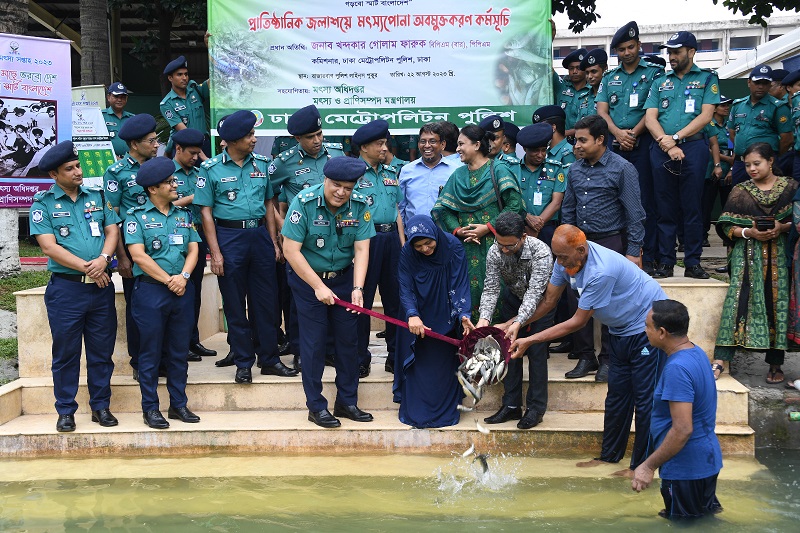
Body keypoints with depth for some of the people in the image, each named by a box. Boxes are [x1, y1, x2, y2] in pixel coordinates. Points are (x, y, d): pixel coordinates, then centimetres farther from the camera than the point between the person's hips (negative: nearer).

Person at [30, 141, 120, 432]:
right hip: (65, 288, -3)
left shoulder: (97, 197, 11)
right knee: (65, 353, 4)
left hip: (101, 287, 3)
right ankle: (65, 411, 15)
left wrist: (103, 259, -14)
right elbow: (49, 247, -9)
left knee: (102, 351, 8)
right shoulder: (43, 204, 0)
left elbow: (112, 231, 6)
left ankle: (101, 406, 20)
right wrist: (86, 267, -14)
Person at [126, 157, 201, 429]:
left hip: (183, 291, 5)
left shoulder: (184, 214, 13)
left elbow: (193, 249, 8)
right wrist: (168, 280, -13)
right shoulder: (137, 216, -2)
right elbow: (138, 255, -11)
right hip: (151, 291, -4)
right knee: (151, 352, 3)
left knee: (179, 350, 10)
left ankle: (178, 404, 20)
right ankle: (150, 408, 11)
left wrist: (183, 276, -10)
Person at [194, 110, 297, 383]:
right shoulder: (211, 169, -4)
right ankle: (243, 363, 15)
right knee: (235, 305, 5)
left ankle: (269, 358, 19)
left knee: (265, 300, 8)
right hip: (229, 236, -3)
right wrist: (215, 253, -10)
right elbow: (206, 211, -4)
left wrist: (274, 242, 8)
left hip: (260, 234, 3)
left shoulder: (261, 163, 7)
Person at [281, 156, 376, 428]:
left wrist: (357, 288, -24)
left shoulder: (360, 205, -10)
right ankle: (316, 406, 9)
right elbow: (291, 250, -20)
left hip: (343, 278, 4)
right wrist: (319, 287, -21)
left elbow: (361, 249, -12)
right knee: (314, 340, -2)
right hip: (307, 278, -3)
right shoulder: (304, 202, -20)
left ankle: (347, 402, 19)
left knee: (348, 339, 6)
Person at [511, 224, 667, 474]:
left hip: (648, 327, -9)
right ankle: (610, 455, 24)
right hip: (621, 330, 9)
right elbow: (548, 301, 2)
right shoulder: (567, 260, -10)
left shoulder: (601, 271, -35)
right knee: (617, 394, 14)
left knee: (644, 399, -4)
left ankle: (641, 466, 5)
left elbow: (578, 322, -27)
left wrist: (529, 341, -25)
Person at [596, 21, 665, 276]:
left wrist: (633, 133, -12)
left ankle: (649, 257, -3)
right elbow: (601, 110, 7)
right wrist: (618, 132, -9)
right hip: (614, 144, 4)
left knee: (646, 200, -5)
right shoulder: (609, 77, 17)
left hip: (643, 142, -4)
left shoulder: (654, 72, 5)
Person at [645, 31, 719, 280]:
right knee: (665, 209, 4)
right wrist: (667, 144, -10)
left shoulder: (707, 78, 8)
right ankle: (665, 262, 9)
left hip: (693, 148, -2)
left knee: (693, 208, -1)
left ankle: (693, 263, 4)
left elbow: (705, 116, -3)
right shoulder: (660, 82, 15)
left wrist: (676, 137, -11)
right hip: (661, 149, 3)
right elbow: (650, 118, 5)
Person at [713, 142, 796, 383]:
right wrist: (748, 232, -12)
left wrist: (782, 227, -13)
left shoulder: (790, 188, 7)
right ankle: (720, 361, -16)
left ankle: (775, 364, 11)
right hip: (747, 256, 0)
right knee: (738, 301, -12)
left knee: (778, 305, 0)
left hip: (779, 255, 0)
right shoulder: (740, 191, 9)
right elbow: (726, 226, 4)